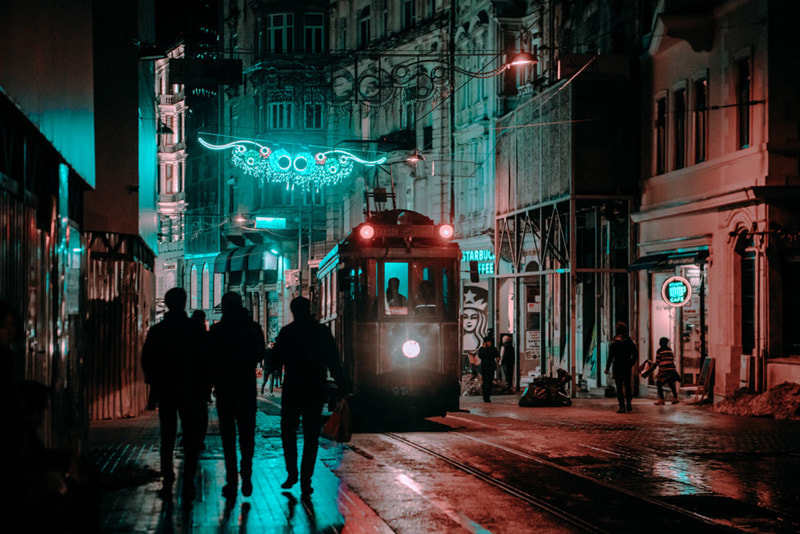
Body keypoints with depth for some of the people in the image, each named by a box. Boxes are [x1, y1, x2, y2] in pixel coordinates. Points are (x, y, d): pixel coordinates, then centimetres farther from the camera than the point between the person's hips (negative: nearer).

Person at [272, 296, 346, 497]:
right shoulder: (323, 332, 0)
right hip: (316, 391, 1)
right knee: (311, 437, 6)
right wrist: (341, 387, 7)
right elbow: (334, 362, 1)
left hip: (292, 391, -1)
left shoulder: (287, 332, -4)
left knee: (288, 431, 15)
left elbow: (276, 361, 0)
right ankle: (306, 481, 1)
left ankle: (292, 473, 5)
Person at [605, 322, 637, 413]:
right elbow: (634, 356, 6)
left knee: (619, 387, -1)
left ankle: (622, 406, -7)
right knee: (628, 386, 17)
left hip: (617, 368, -4)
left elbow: (610, 357, -12)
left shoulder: (614, 342, -12)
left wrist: (607, 368, -4)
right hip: (628, 368, 4)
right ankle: (629, 405, 21)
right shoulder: (630, 341, 1)